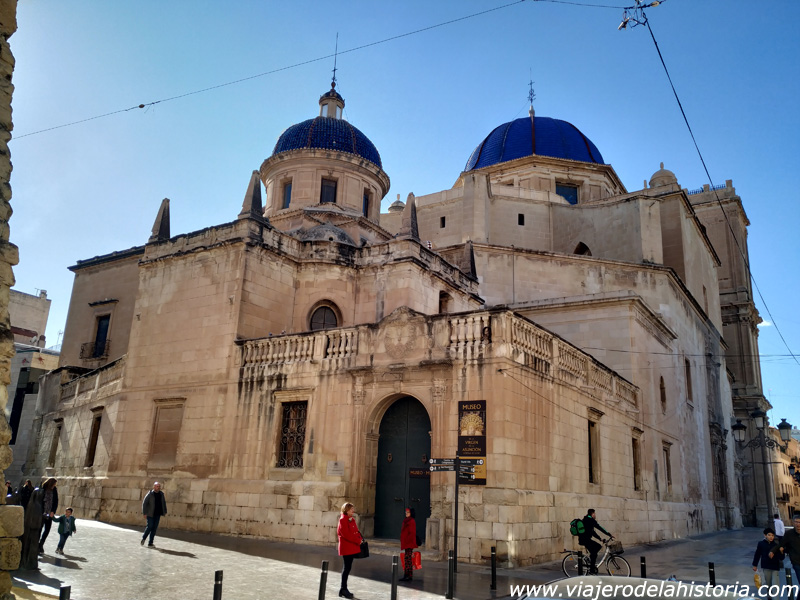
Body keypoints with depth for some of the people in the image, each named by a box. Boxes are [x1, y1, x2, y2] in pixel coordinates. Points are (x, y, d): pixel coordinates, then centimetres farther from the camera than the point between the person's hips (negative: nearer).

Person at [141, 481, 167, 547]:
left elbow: (164, 503, 14)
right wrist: (145, 513, -11)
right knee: (150, 526, -5)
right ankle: (143, 538, 22)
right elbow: (144, 503, -7)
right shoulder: (150, 494, -8)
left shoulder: (161, 494, 6)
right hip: (150, 514, -4)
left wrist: (164, 512, 8)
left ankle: (150, 543, 10)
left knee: (154, 528, 4)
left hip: (157, 514, 4)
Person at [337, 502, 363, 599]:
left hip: (353, 547, 8)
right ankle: (343, 590, 3)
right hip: (346, 547, -8)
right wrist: (358, 541, -18)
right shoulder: (342, 520, -13)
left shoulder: (352, 520, 14)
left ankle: (343, 589, 19)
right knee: (347, 568, -5)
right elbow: (346, 534, -20)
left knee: (347, 568, 12)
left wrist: (360, 538, -2)